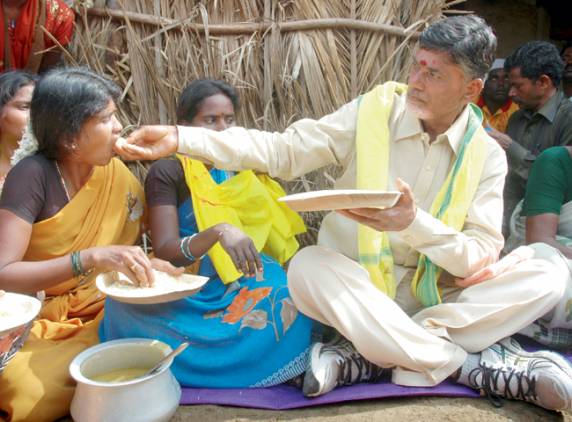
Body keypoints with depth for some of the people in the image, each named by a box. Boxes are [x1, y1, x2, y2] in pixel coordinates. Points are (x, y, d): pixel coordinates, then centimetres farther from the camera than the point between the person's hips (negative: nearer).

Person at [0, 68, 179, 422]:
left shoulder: (117, 174, -3)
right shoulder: (32, 175, -18)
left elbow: (130, 248, 5)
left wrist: (149, 266, -17)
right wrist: (90, 258, -37)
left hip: (99, 318, 4)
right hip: (35, 323, -4)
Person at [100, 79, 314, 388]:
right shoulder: (167, 173, -3)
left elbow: (275, 237, 14)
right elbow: (164, 251, -16)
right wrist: (218, 232, -35)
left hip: (248, 279, 2)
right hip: (192, 290, -2)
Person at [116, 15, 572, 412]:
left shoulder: (487, 156, -4)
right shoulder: (373, 113, -7)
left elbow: (483, 253, -11)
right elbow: (283, 151, -11)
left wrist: (415, 224, -30)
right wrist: (181, 138, -20)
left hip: (436, 293, 2)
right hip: (358, 288, -1)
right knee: (308, 265, -33)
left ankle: (366, 352, -27)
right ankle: (477, 365, -26)